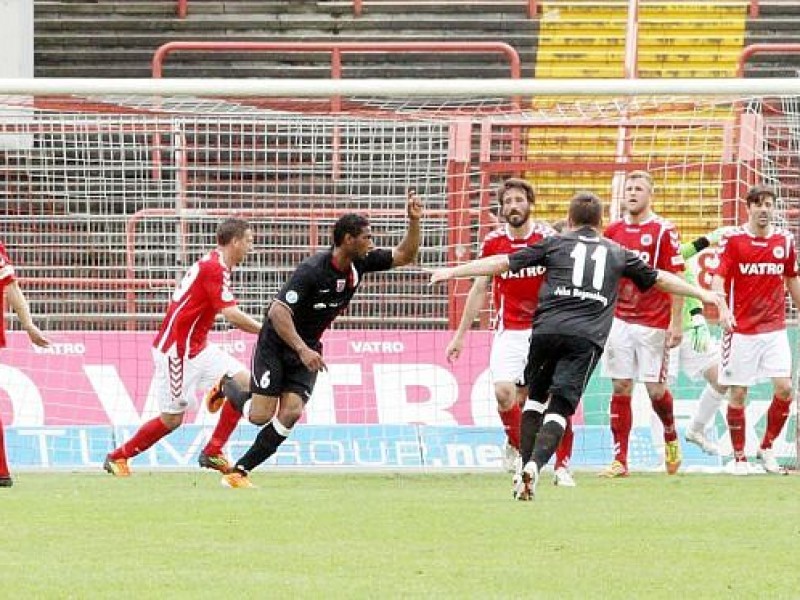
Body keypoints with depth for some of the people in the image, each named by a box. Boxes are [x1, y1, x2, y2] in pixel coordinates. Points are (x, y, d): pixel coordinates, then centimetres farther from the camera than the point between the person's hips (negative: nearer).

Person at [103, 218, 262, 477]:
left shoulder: (216, 265, 12)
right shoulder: (214, 268, -19)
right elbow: (232, 315, -25)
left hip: (197, 347, 10)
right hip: (176, 350, -10)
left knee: (244, 382, -1)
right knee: (172, 419, -2)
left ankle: (212, 453, 5)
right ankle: (117, 457, 15)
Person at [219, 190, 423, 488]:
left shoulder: (360, 263, -5)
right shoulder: (312, 270, -27)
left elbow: (404, 255, 3)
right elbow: (278, 311, -32)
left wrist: (414, 221, -14)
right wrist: (303, 350, -40)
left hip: (307, 349, 6)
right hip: (276, 343, -6)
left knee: (291, 413, -12)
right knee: (261, 416, -10)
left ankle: (238, 472, -3)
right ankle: (228, 388, 25)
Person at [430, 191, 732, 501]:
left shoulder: (555, 244, 18)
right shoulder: (617, 253, 23)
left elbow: (503, 263, 18)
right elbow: (661, 279, 29)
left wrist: (453, 272, 26)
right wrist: (705, 294, 39)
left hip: (547, 329, 0)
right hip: (587, 337, 0)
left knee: (536, 397, 19)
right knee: (560, 407, -3)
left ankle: (526, 466, 12)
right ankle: (534, 466, -25)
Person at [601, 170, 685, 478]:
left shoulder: (664, 231, -5)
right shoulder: (613, 231, 8)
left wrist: (676, 322, -12)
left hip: (653, 322, -4)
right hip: (619, 320, 4)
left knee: (655, 388, -1)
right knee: (620, 388, -1)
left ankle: (671, 437, 29)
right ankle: (620, 460, 1)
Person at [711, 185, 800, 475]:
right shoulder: (733, 239, -5)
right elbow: (718, 277, -13)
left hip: (775, 329, 3)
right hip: (741, 329, -3)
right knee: (738, 393, 0)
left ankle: (767, 448, 10)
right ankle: (739, 457, 12)